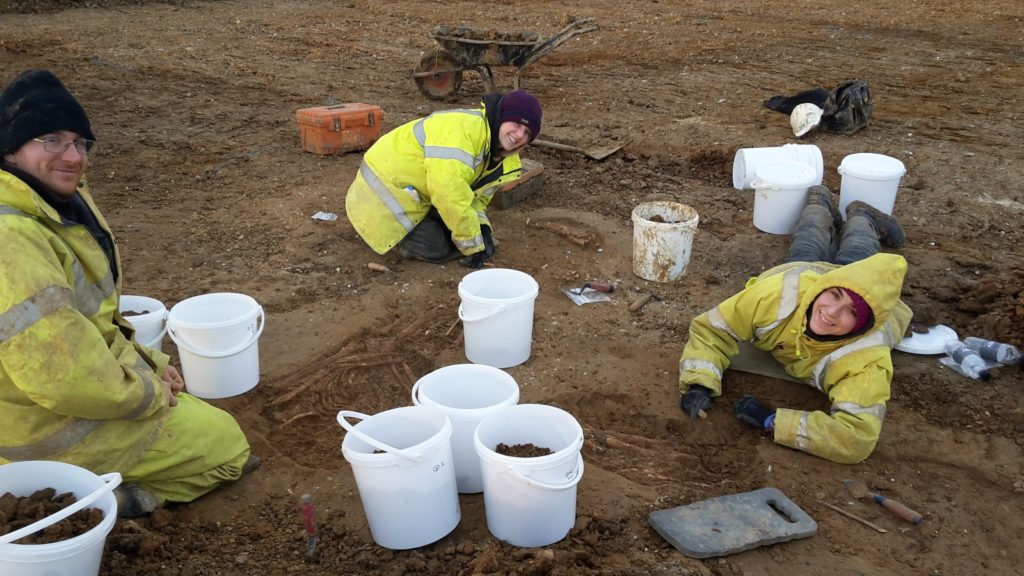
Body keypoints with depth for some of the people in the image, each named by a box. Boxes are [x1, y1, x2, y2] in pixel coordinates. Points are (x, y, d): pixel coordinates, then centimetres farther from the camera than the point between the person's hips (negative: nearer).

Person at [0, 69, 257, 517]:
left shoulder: (60, 204, 3)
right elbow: (65, 376, -32)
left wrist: (147, 363, 6)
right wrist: (150, 392, -16)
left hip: (89, 382, 10)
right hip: (57, 431, -10)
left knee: (198, 412, 28)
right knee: (227, 443, 4)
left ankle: (100, 482, 15)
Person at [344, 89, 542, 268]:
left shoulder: (498, 157, 1)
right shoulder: (463, 127, -29)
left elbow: (477, 196, 9)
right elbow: (448, 192, -35)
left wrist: (482, 228, -12)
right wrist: (473, 245, -27)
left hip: (416, 194, 9)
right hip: (386, 188, -9)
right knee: (438, 248, -16)